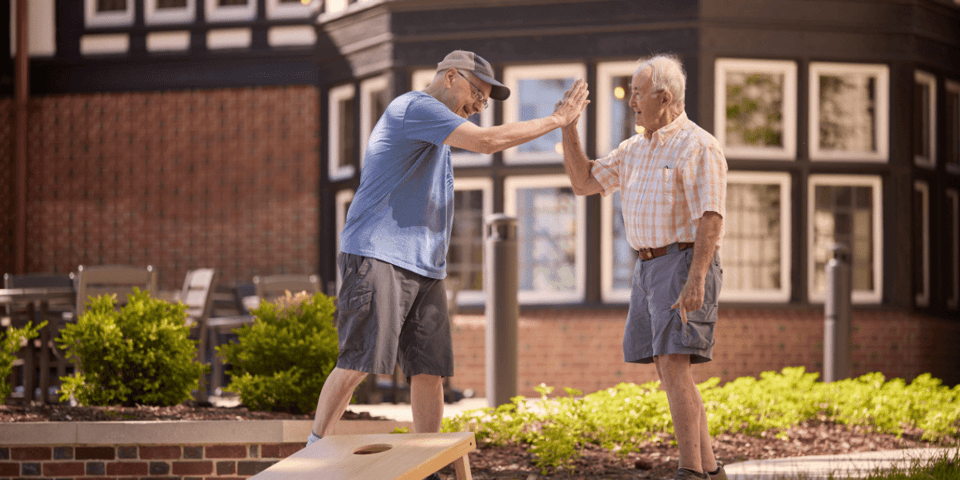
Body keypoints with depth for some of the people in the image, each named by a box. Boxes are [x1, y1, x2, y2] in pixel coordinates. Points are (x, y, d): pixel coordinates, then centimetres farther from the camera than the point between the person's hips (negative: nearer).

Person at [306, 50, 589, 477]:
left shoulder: (433, 129, 27)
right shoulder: (415, 107, -6)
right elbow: (487, 141, -15)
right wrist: (557, 120, -8)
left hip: (424, 266, 9)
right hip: (378, 254, -9)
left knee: (430, 370, 0)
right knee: (359, 361, -14)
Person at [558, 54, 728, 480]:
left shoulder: (697, 146, -11)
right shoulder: (635, 149, 15)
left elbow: (710, 219, -19)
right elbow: (583, 182, 17)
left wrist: (695, 281, -27)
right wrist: (568, 128, 6)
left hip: (684, 265, -9)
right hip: (649, 268, 9)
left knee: (673, 368, -17)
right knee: (670, 373, 6)